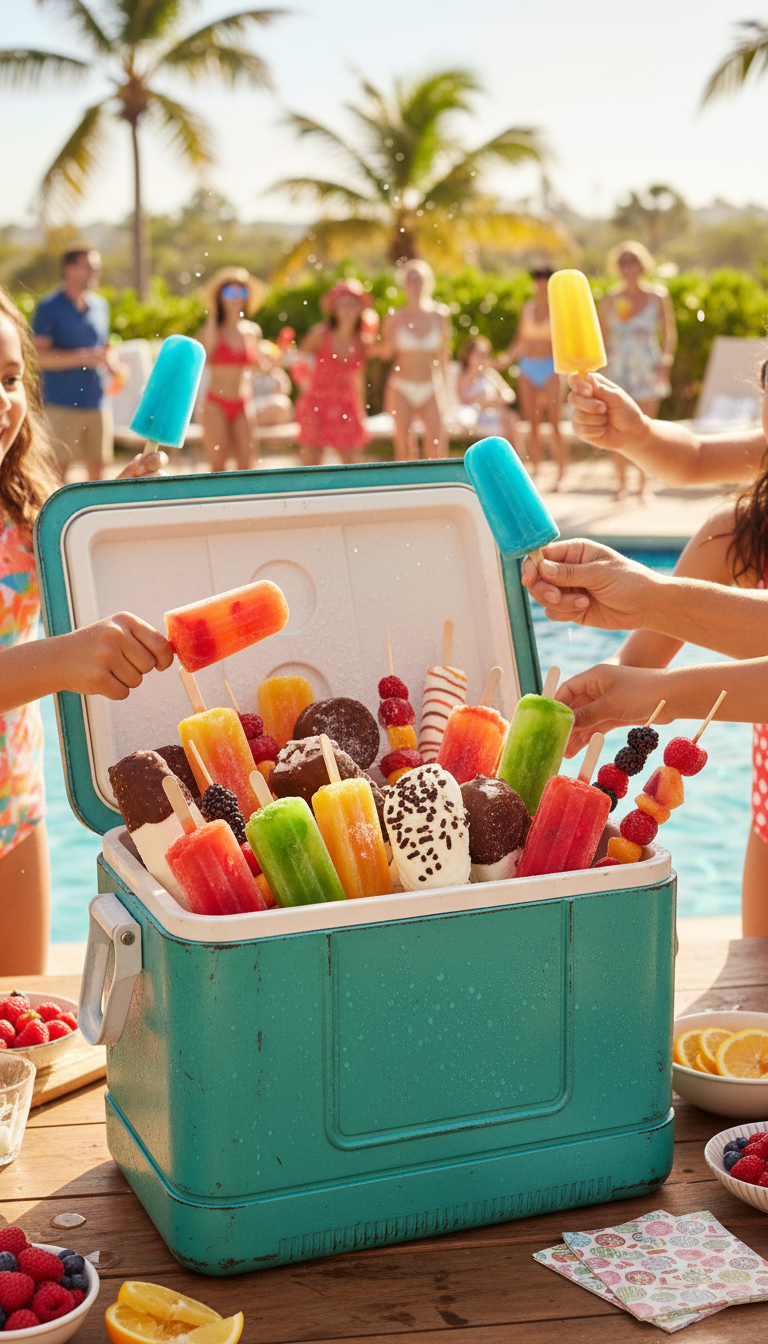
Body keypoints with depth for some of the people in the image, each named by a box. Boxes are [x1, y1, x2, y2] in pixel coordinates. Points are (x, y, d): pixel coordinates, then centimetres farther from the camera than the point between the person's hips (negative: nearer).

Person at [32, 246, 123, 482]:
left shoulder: (100, 305, 16)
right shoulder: (49, 307, -4)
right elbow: (38, 355, -11)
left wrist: (113, 363, 5)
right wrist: (83, 357, -17)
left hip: (97, 400, 6)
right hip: (61, 404, -6)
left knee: (98, 466, 6)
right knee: (58, 467, -8)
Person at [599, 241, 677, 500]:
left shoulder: (657, 296, 4)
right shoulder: (611, 299, 7)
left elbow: (670, 332, 6)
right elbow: (602, 335, 11)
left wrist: (667, 358, -9)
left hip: (648, 368, -1)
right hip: (619, 368, 1)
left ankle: (643, 484, 8)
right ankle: (622, 482, 7)